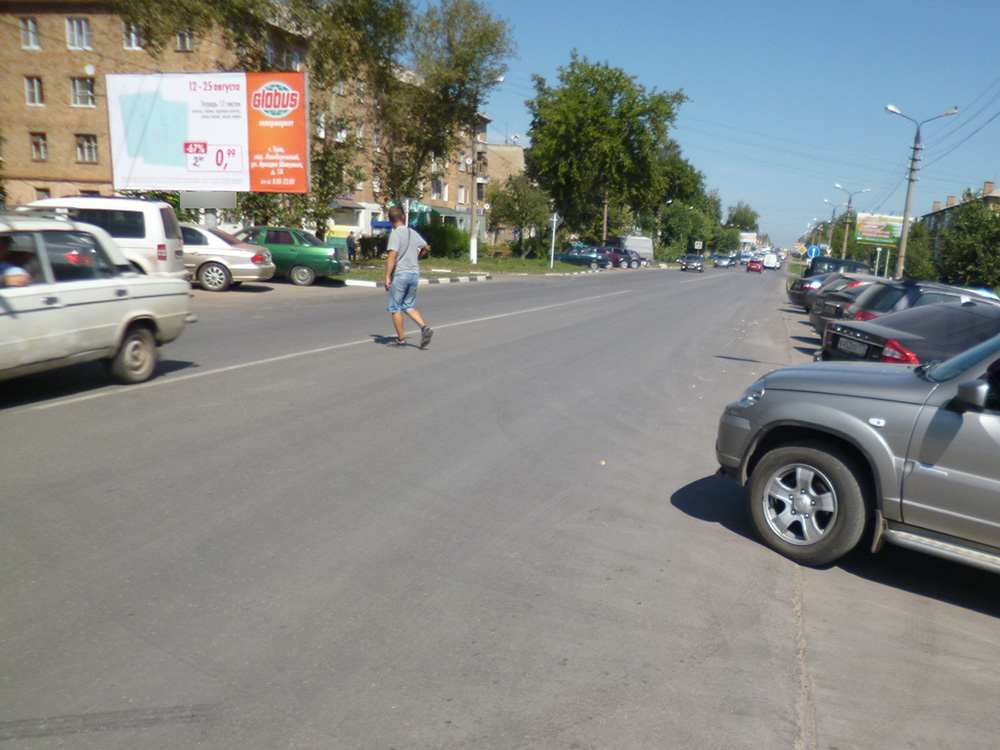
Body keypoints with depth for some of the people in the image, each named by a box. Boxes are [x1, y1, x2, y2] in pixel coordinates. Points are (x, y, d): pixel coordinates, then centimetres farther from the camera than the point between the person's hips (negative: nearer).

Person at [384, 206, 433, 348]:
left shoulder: (395, 234, -11)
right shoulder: (413, 233, 10)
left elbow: (392, 256, -19)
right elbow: (426, 248, 23)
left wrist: (387, 276, -17)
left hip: (400, 274, -7)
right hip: (414, 273, 7)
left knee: (395, 308, 5)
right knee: (408, 306, 16)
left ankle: (401, 339, 7)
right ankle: (425, 328, -4)